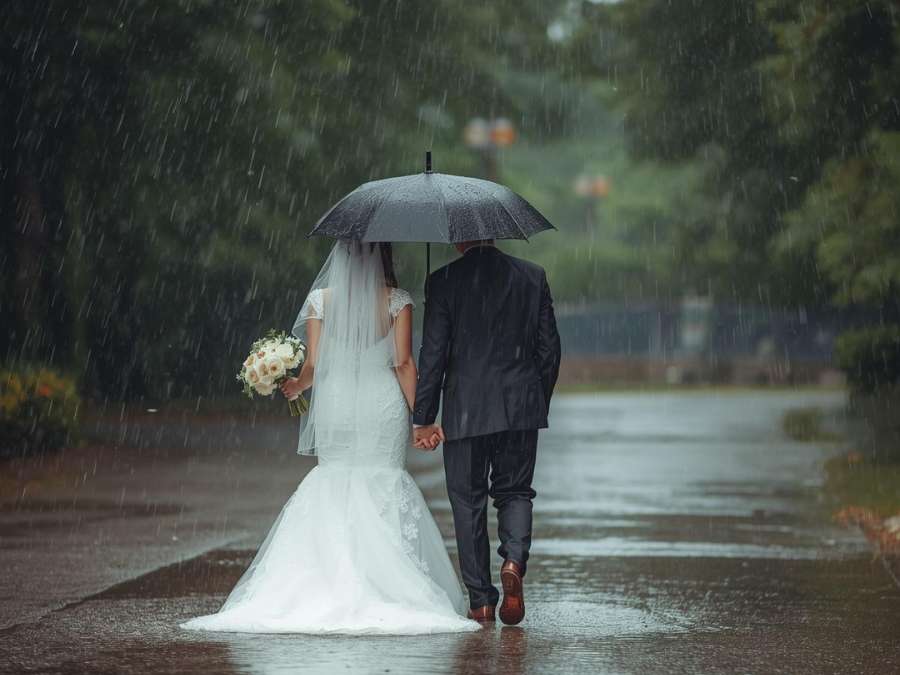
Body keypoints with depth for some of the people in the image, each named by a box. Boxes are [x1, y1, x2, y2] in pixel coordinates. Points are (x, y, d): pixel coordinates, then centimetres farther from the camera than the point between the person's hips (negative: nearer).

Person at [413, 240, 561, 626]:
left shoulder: (443, 282, -5)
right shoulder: (533, 277, 4)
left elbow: (433, 355, -6)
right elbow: (550, 350, 6)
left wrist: (423, 419, -2)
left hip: (465, 412, -2)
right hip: (521, 409, 2)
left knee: (468, 501, 8)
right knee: (514, 491, 15)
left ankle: (481, 601, 8)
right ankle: (514, 560, -13)